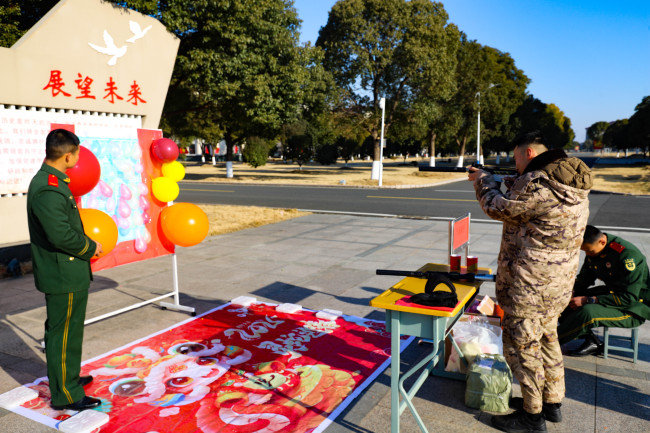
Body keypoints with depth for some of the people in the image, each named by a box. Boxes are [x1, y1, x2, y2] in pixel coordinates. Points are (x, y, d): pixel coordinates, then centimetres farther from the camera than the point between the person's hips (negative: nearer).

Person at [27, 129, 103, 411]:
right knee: (64, 334, 2)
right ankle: (65, 395, 16)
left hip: (66, 274, 11)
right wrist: (90, 248, -13)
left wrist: (86, 245, 9)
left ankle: (66, 379, 40)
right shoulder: (47, 190, -23)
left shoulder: (52, 182, 11)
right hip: (63, 278, -11)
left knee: (64, 332, 23)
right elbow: (61, 234, -29)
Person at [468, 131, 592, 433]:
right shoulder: (573, 183, 8)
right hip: (558, 283, 10)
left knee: (521, 346, 5)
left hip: (529, 286, -10)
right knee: (546, 339, 23)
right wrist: (508, 183, 9)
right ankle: (553, 403, 38)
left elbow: (498, 208, -13)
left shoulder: (537, 184, -24)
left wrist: (483, 180, 3)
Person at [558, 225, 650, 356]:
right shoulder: (593, 249, -2)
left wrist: (588, 300, -30)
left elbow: (629, 298, -28)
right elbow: (584, 279, 12)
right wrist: (571, 291, -11)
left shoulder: (629, 255, -26)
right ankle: (591, 342, -7)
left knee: (588, 312, -34)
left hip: (634, 307, -8)